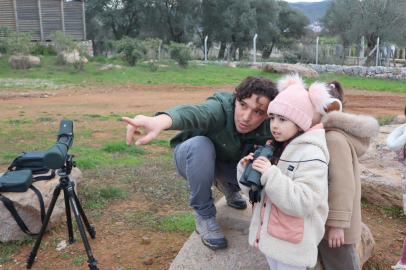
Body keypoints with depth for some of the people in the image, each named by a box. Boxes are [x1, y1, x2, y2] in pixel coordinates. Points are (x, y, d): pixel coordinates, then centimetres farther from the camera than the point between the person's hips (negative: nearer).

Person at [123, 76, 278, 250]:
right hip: (191, 157, -4)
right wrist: (159, 121, -79)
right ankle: (204, 215, -18)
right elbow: (196, 113, -59)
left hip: (227, 164, 4)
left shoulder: (266, 131, -23)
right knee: (201, 144, -38)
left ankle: (228, 186, 16)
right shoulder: (221, 107, -36)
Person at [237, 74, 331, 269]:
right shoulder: (272, 147, 2)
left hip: (292, 241, -7)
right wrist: (246, 169, -11)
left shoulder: (311, 154, -19)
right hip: (269, 234, 7)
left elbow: (303, 203, -26)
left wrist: (270, 174, -30)